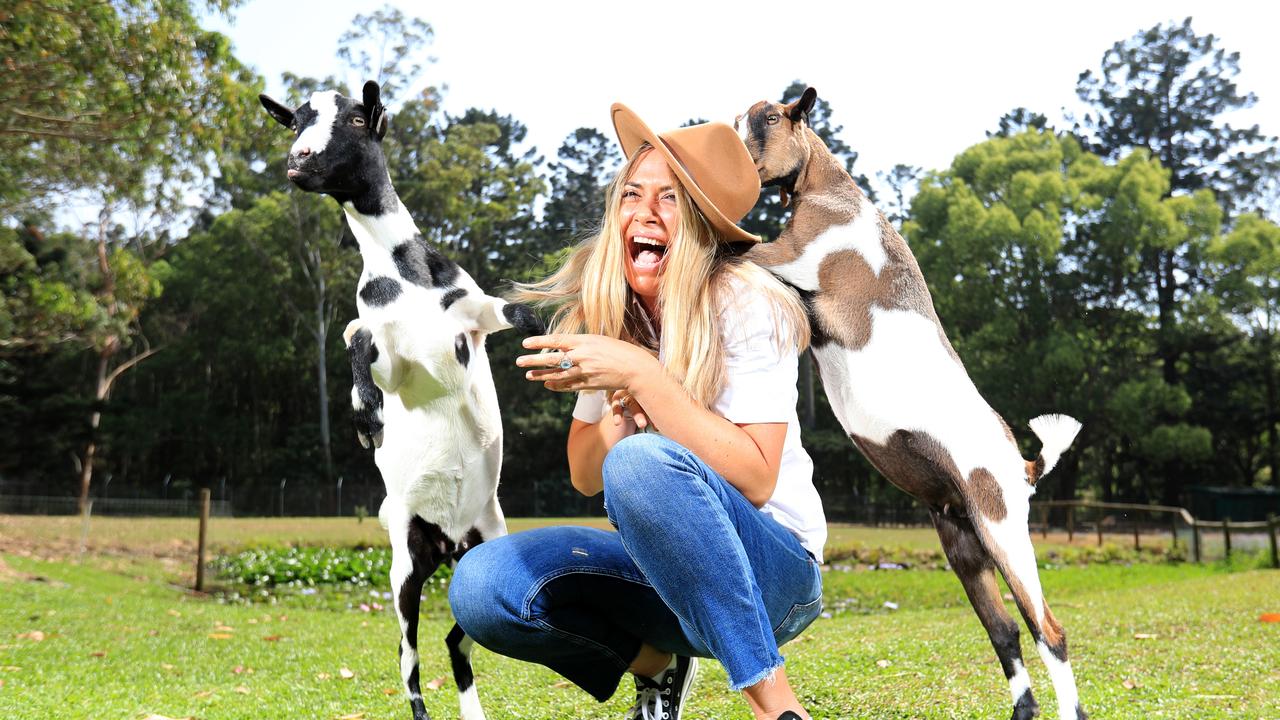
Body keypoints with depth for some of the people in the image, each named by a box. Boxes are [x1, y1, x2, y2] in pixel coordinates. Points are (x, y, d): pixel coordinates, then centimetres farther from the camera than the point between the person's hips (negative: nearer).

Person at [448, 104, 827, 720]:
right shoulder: (611, 318, 3)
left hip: (773, 575, -6)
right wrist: (621, 408, -17)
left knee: (644, 463, -35)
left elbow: (754, 479, -23)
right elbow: (584, 475, 4)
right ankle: (656, 661, 8)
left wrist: (643, 375, -29)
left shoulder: (745, 305, -15)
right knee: (480, 587, -17)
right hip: (664, 570, 6)